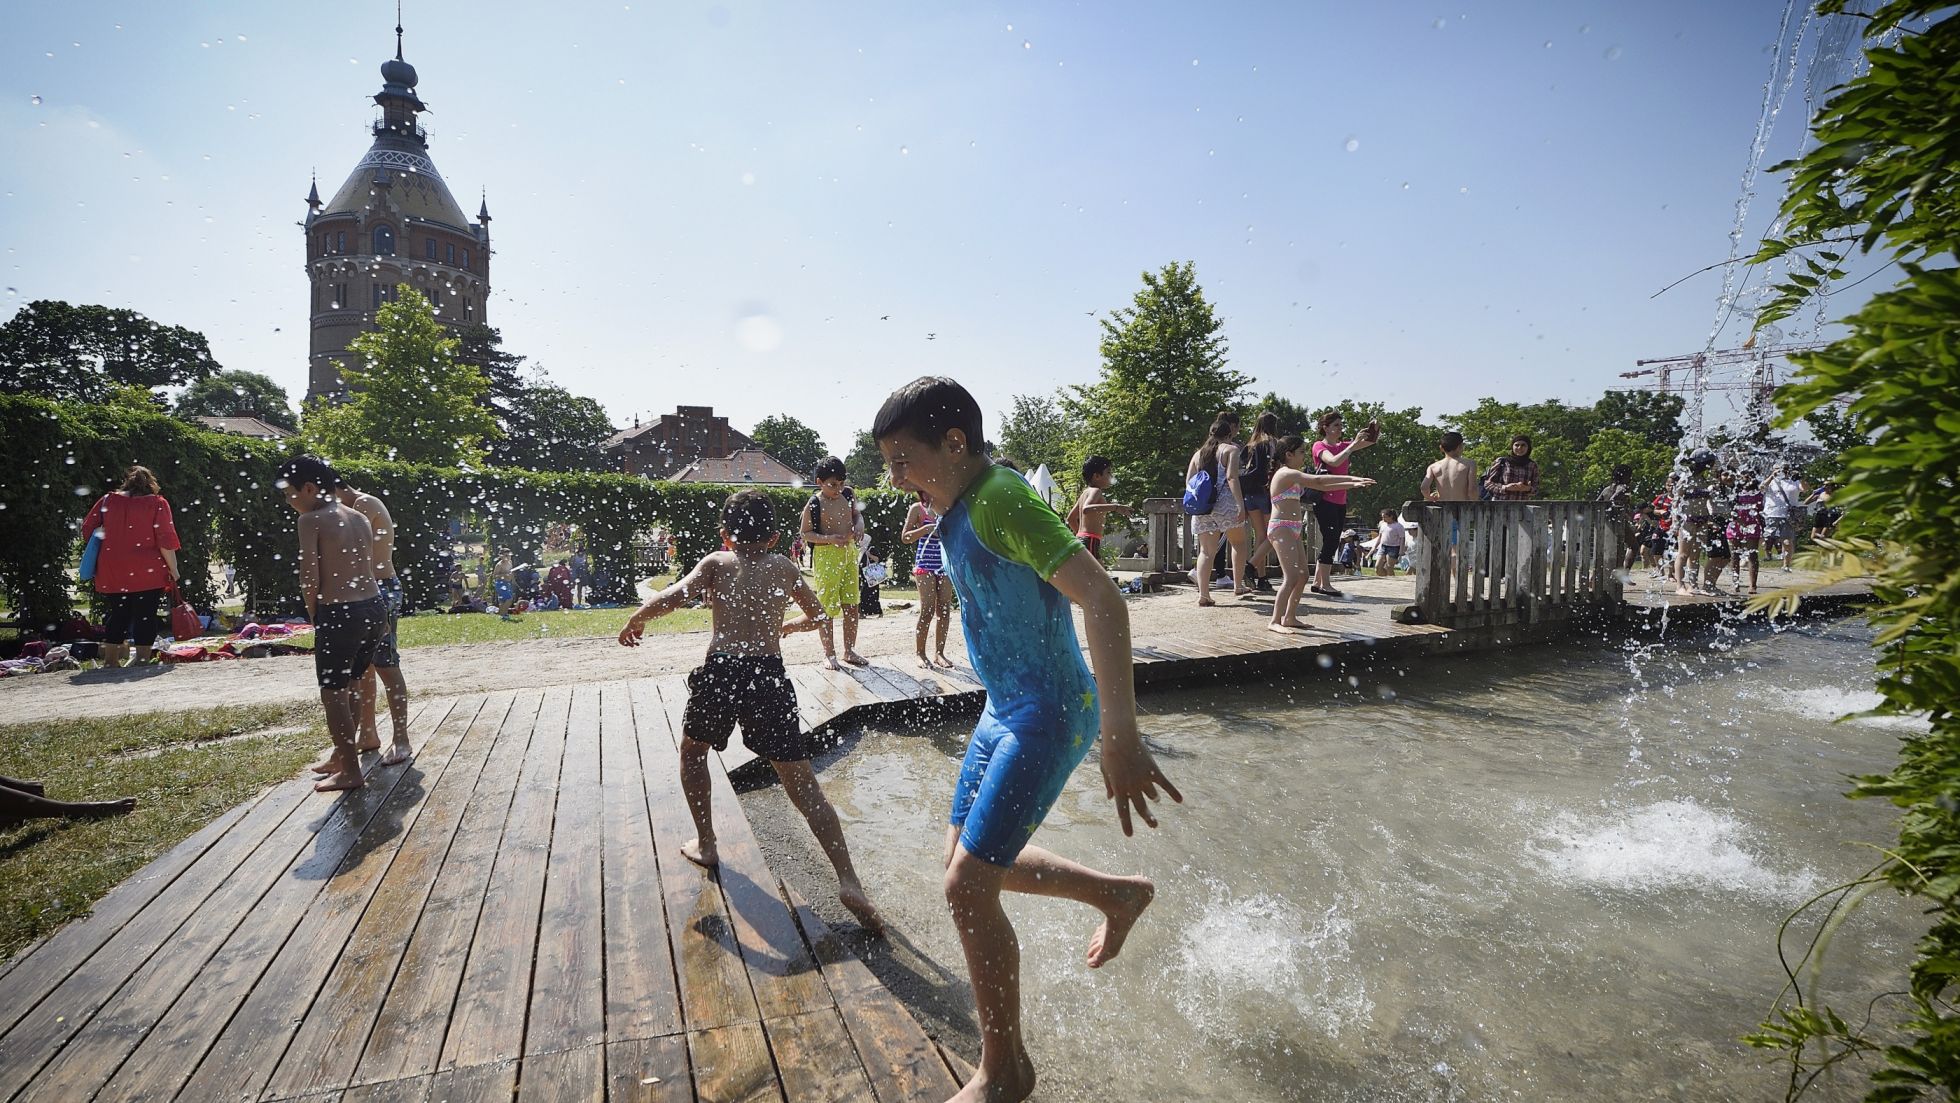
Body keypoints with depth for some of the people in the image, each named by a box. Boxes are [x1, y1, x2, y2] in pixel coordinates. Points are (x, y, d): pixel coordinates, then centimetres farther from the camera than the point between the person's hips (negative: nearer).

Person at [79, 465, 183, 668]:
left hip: (112, 573, 4)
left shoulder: (107, 500, 8)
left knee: (119, 614, 15)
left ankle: (110, 661, 16)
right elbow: (166, 541, -11)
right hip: (148, 574, -4)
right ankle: (142, 661, 1)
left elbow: (87, 530, 10)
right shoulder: (157, 503, -4)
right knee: (145, 616, 1)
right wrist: (173, 570, -6)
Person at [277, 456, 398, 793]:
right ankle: (341, 756, 34)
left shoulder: (310, 520, -7)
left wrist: (313, 614, 3)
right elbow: (368, 567, 11)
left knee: (333, 693, 5)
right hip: (374, 606, 8)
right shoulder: (359, 518, 13)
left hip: (339, 613, -7)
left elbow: (310, 576, -12)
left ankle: (350, 771, 9)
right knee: (349, 687, 22)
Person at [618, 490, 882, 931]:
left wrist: (636, 620, 14)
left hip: (720, 669, -1)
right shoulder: (785, 568, 19)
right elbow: (818, 617, 31)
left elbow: (675, 596, -4)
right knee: (803, 783, 3)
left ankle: (705, 844, 36)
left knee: (693, 749, 31)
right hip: (769, 675, 1)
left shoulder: (715, 563, 14)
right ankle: (849, 881, -8)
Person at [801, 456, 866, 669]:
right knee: (827, 606, 0)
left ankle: (850, 650, 22)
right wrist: (829, 539, -21)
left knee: (851, 604, 9)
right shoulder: (813, 505, -11)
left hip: (850, 552, 5)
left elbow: (857, 514, 18)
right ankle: (829, 653, 12)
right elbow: (806, 534, -7)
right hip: (826, 556, -5)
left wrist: (859, 524, -5)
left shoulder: (848, 495, 3)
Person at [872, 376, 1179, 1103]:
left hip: (1048, 715, -10)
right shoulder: (961, 509, 7)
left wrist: (1120, 737, -38)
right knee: (964, 858, 18)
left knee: (967, 885, -6)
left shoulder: (1000, 501, -23)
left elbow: (1101, 599, -32)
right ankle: (1118, 894, 35)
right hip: (1005, 710, 10)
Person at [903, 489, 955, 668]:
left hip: (945, 564, 4)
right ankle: (920, 654, 5)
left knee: (945, 610, 3)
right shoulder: (917, 509, 0)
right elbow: (906, 537, -5)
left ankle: (940, 652, 13)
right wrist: (926, 528, -18)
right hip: (925, 564, -4)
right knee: (927, 611, -7)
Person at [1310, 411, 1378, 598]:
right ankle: (1325, 584, -6)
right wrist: (1354, 443, -22)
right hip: (1325, 501, -8)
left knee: (1332, 543, 8)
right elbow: (1334, 461, -23)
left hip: (1340, 502, 8)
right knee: (1330, 541, -10)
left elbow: (1373, 442, 16)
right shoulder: (1319, 446, -4)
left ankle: (1317, 582, 14)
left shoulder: (1343, 446, 16)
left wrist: (1376, 430, -5)